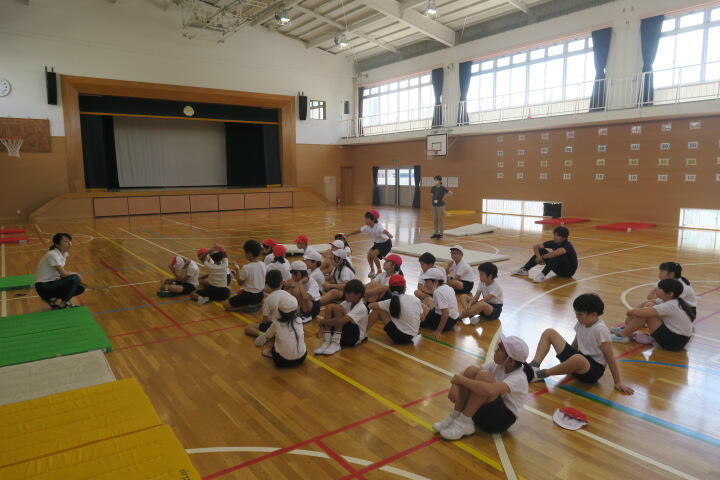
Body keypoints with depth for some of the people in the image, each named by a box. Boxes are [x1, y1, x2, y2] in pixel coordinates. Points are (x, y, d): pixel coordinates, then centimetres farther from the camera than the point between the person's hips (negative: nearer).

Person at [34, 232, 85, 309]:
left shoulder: (64, 253, 5)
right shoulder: (53, 255, -22)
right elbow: (63, 273, -24)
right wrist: (77, 274, -7)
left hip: (52, 282, 9)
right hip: (43, 287, -8)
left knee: (80, 288, -4)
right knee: (74, 278, -25)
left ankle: (53, 299, 8)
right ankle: (60, 304, -9)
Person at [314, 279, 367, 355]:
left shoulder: (361, 308, -23)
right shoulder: (348, 302, 2)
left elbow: (341, 321, -36)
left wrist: (323, 321, -25)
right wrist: (322, 325, -19)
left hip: (356, 336, -8)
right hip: (345, 331, 8)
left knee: (337, 308, -26)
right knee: (330, 307, -12)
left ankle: (336, 344, -24)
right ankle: (326, 341, -16)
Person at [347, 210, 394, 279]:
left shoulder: (378, 227, -31)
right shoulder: (367, 227, -10)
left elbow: (384, 231, -50)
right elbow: (358, 231, -1)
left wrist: (389, 235, -72)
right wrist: (347, 235, 0)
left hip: (386, 243, -7)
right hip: (377, 243, 7)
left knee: (374, 254, -23)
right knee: (369, 253, -13)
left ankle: (379, 271, -5)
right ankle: (372, 270, 8)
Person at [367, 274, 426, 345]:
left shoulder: (391, 302, -13)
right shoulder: (415, 299, -4)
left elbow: (370, 306, -2)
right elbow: (422, 317, 7)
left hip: (399, 337, -5)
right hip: (412, 338, 5)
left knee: (378, 310, 1)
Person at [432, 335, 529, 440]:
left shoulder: (519, 378, -24)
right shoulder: (497, 364, -3)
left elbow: (489, 390, -42)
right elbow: (471, 372, -4)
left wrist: (461, 379, -32)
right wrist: (456, 384, -25)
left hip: (502, 420, -6)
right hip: (483, 411, 7)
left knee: (483, 375, -29)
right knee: (471, 370, -18)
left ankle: (464, 422, -20)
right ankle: (455, 416, -13)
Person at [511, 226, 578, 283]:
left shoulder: (567, 245, -25)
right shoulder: (553, 242, -5)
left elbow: (555, 253, -47)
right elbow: (535, 246, -4)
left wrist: (542, 257, -34)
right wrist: (539, 256, -22)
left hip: (569, 271, -7)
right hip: (559, 269, 7)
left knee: (557, 255, -35)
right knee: (541, 251, -5)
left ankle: (543, 275, -39)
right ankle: (524, 270, -9)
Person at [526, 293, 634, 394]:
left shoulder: (600, 330, -19)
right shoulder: (581, 323, 4)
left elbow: (610, 358, -18)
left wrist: (618, 382, -17)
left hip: (593, 370, -8)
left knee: (578, 359, -45)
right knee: (549, 333, 1)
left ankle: (542, 374, -24)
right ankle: (534, 366, -16)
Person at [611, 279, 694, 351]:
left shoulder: (670, 306, -24)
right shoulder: (673, 301, 5)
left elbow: (640, 312, -28)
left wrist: (630, 312, -8)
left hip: (674, 342, -10)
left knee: (645, 314, -18)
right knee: (647, 311, 5)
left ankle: (622, 336, -5)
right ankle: (626, 329, 13)